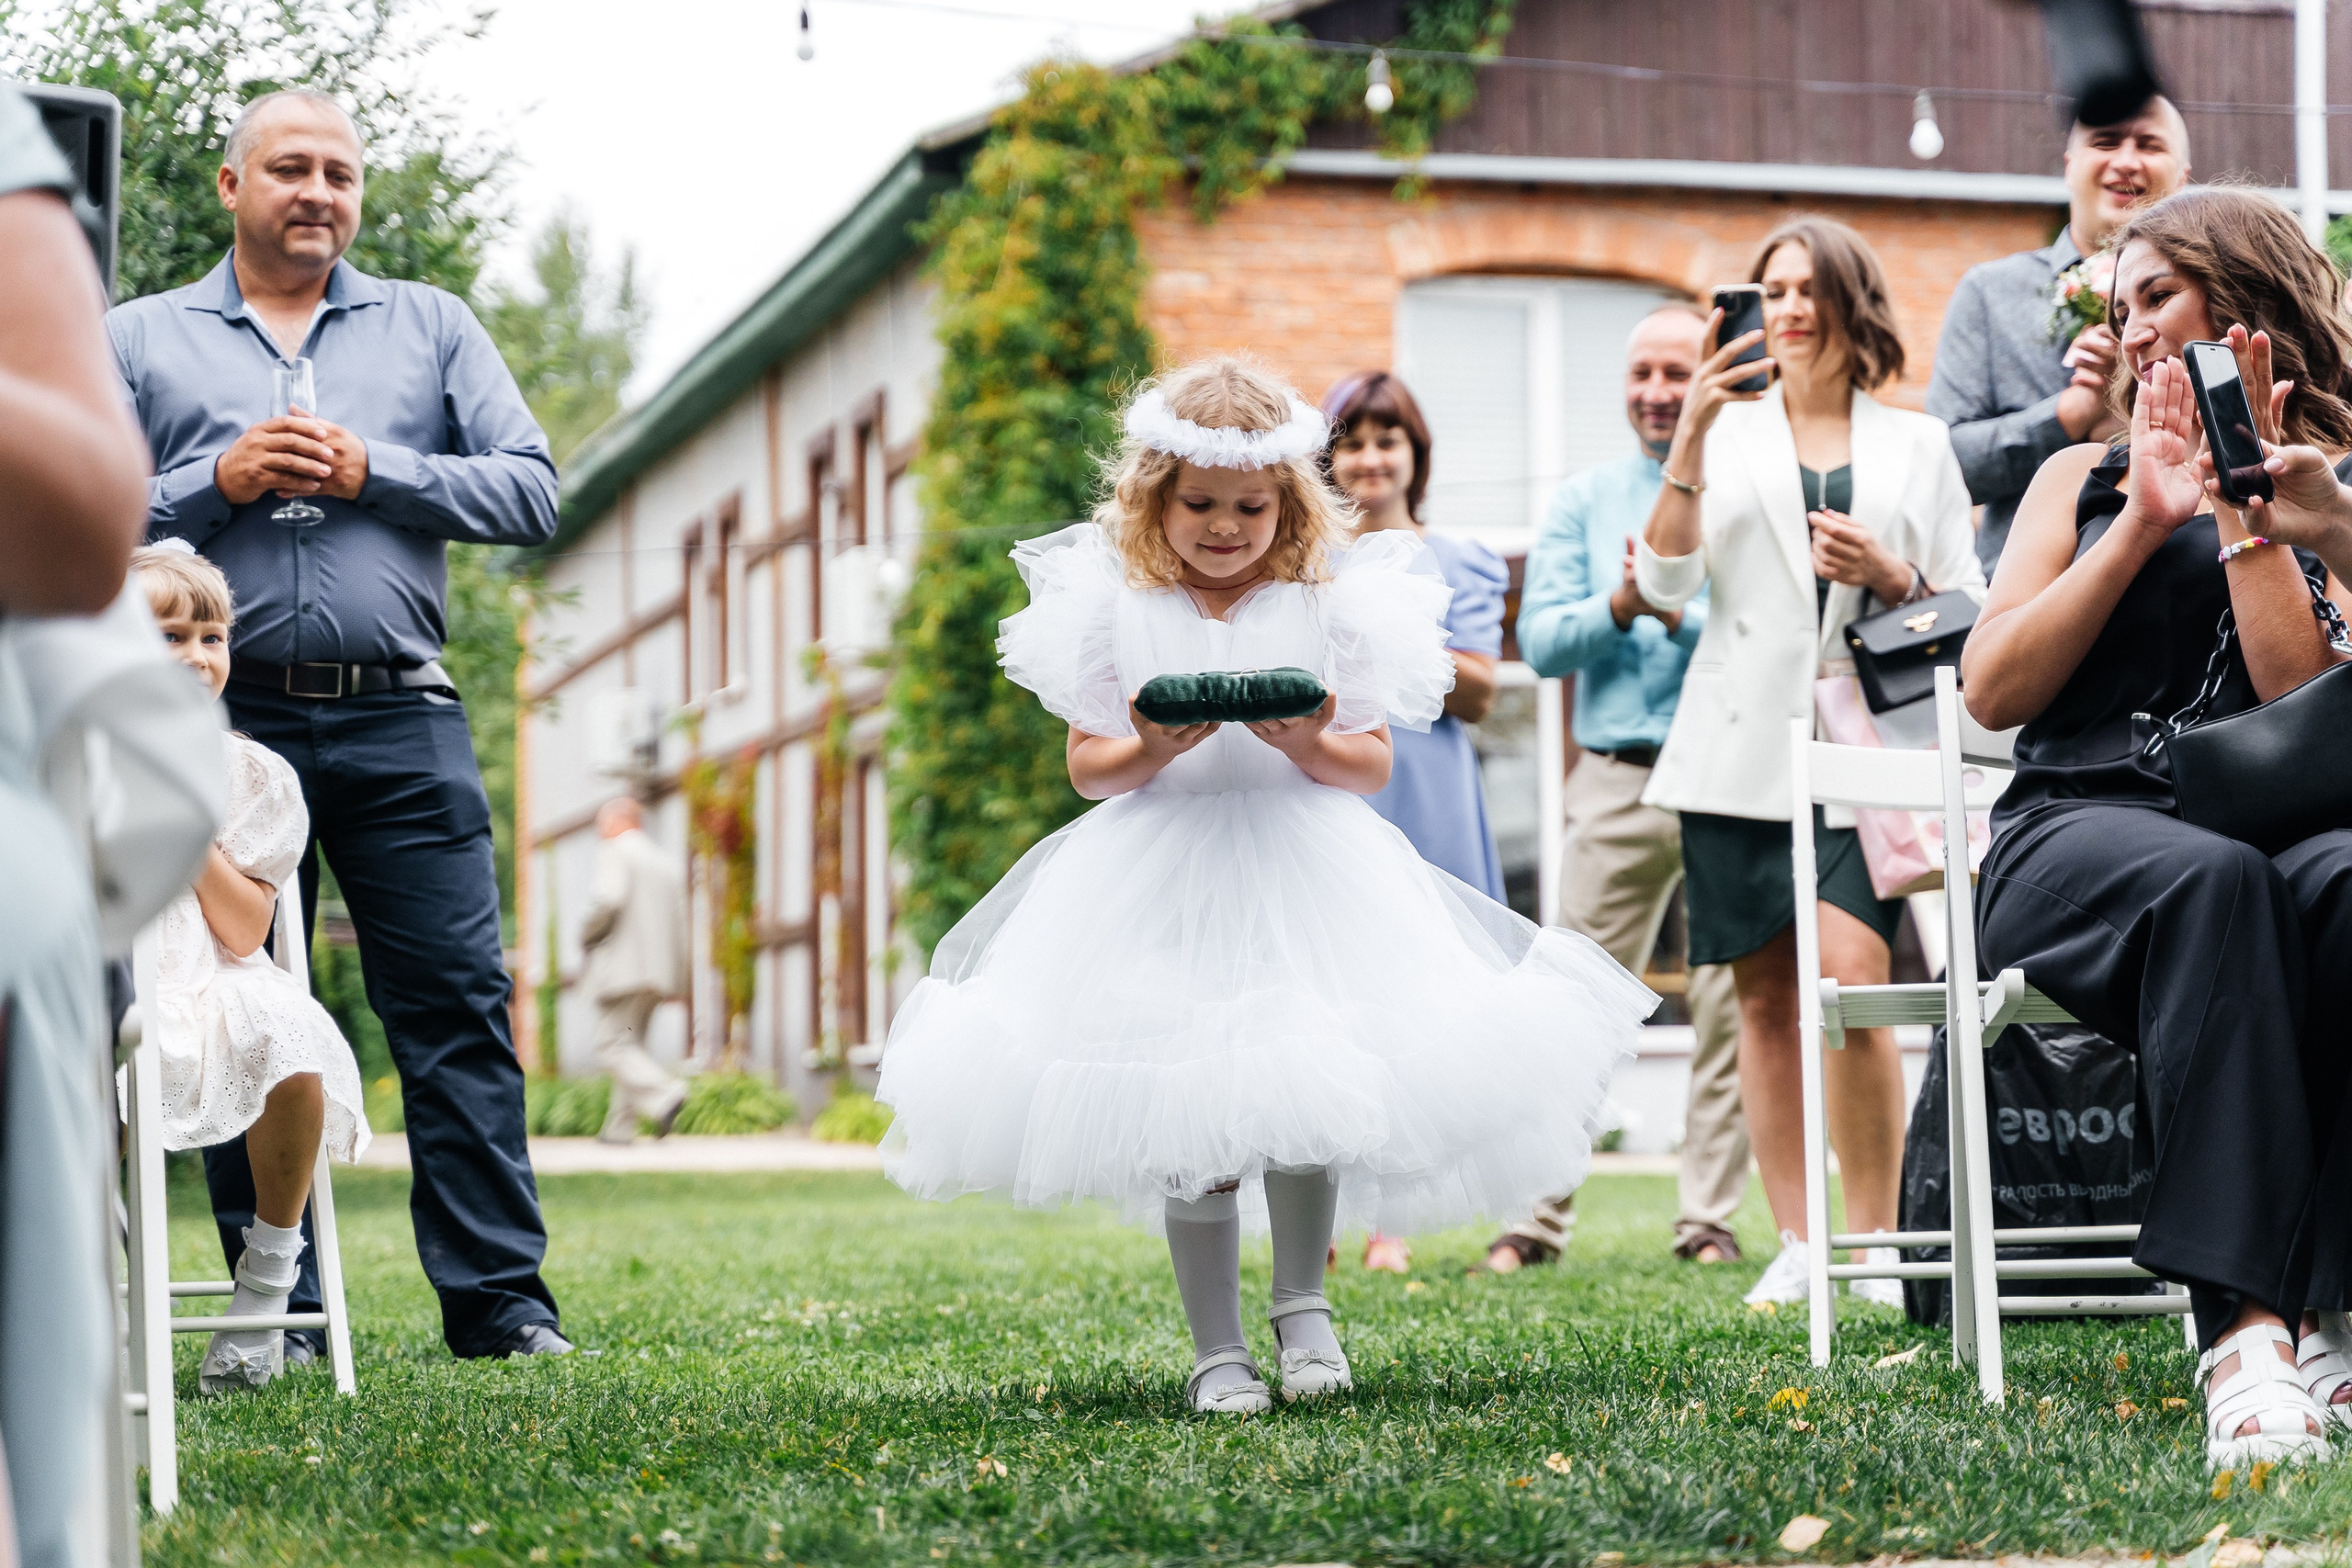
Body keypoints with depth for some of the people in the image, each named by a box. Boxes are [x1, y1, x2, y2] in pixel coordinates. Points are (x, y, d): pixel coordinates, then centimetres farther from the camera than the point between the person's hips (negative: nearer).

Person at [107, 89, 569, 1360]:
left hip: (398, 727, 0)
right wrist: (221, 482, -7)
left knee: (457, 1005, -5)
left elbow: (530, 491, 5)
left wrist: (372, 471, -7)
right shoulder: (140, 341, 13)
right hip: (226, 720, 0)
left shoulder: (431, 328, 15)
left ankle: (499, 1299, -2)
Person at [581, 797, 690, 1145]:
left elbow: (608, 901, -20)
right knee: (630, 1044, 13)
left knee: (614, 1046, -8)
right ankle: (619, 1126, 10)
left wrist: (587, 937, -4)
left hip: (623, 966, -8)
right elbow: (678, 923, 17)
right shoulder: (664, 862, 21)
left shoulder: (615, 852, -4)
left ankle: (663, 1095, -27)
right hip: (659, 970, 8)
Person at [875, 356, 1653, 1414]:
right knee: (1189, 1130, 1)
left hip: (1302, 868, 0)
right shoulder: (1112, 603, 4)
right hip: (1158, 881, 0)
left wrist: (1311, 746, -17)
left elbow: (1372, 765, 3)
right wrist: (1151, 751, -16)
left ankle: (1303, 1304, 14)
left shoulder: (1332, 601, 3)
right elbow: (1087, 767, 4)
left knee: (1302, 1096, -11)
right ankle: (1215, 1348, 13)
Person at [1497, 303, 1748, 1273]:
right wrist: (1618, 608, -13)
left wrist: (1685, 617, -17)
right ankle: (1539, 1213, 1)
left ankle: (1710, 1219, 7)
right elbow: (1541, 641, 4)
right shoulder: (1583, 503, 15)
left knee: (1732, 1005, 1)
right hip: (1620, 781, 1)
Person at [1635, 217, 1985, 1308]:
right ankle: (1796, 1243, 7)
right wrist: (1690, 437, -9)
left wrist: (1891, 574, -7)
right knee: (1766, 997, 1)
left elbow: (1970, 608, 13)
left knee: (1850, 972, -18)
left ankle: (1877, 1238, -9)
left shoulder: (1916, 444, 13)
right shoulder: (1728, 433, 14)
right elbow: (1666, 581, 0)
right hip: (1743, 750, 2)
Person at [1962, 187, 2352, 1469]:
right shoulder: (2090, 479, 24)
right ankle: (2245, 1327, -47)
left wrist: (2244, 508, -3)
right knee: (2211, 885, -37)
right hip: (2080, 825, 0)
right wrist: (2149, 521, 3)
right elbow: (1992, 690, 8)